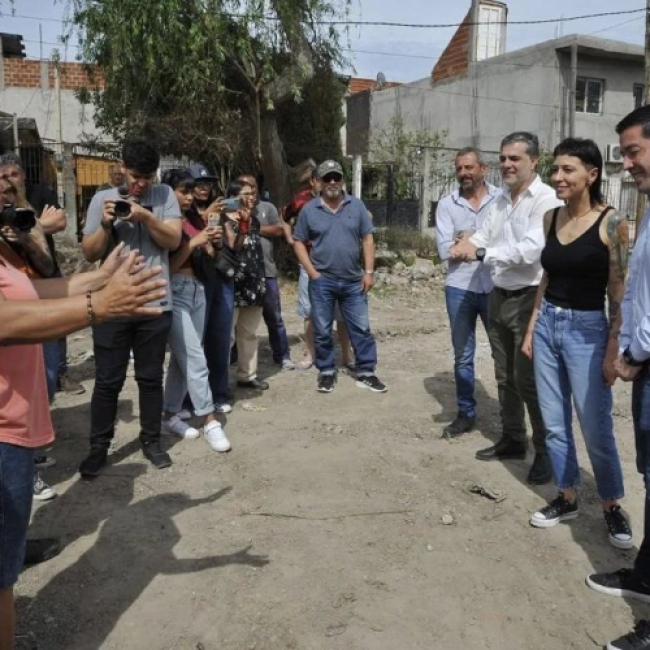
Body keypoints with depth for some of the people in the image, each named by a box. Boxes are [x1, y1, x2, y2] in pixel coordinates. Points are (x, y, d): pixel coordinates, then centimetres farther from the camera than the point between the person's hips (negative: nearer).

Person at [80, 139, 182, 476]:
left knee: (151, 377, 12)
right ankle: (99, 446, 20)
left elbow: (173, 240, -6)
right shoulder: (102, 199, 3)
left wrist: (145, 216, -19)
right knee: (108, 380, 6)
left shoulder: (165, 195, 4)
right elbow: (90, 253, 1)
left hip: (155, 305, 0)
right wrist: (106, 224, -15)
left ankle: (151, 440, 26)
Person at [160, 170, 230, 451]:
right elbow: (167, 265, -12)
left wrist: (214, 244, -4)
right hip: (175, 292, -7)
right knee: (195, 360, -7)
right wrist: (193, 243, -18)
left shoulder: (196, 221, 11)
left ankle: (170, 416, 23)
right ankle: (210, 422, 0)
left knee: (182, 358, 11)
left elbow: (208, 260, 15)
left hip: (198, 291, 7)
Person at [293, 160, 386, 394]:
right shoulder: (309, 209, -1)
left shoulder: (356, 206, 3)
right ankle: (326, 372, 22)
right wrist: (312, 272, -7)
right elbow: (299, 242, 3)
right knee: (322, 331, 7)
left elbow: (367, 239, 4)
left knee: (361, 328, 5)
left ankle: (366, 373, 16)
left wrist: (369, 271, -3)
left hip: (353, 281, 1)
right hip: (322, 281, -1)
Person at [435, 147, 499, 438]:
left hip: (496, 288, -1)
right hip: (460, 289, 2)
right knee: (463, 357, 12)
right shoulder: (447, 204, 2)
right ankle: (466, 414, 26)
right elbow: (445, 250, -7)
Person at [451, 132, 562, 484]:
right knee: (505, 376, 16)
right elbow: (483, 235, 7)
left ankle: (546, 451, 14)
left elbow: (531, 249, -26)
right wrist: (466, 245, -15)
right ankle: (513, 439, 32)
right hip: (498, 296, 8)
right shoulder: (500, 199, 10)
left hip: (529, 299, -7)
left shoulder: (546, 199, -15)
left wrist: (479, 252, -28)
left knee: (529, 380, -2)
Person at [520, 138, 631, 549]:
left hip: (587, 330, -5)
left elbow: (619, 292, -11)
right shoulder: (551, 218, 6)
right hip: (547, 325, 6)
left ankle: (613, 507, 25)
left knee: (596, 429, 4)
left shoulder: (611, 222, -11)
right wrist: (531, 330, 11)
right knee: (554, 423, 12)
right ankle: (567, 499, 28)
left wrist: (613, 350, -13)